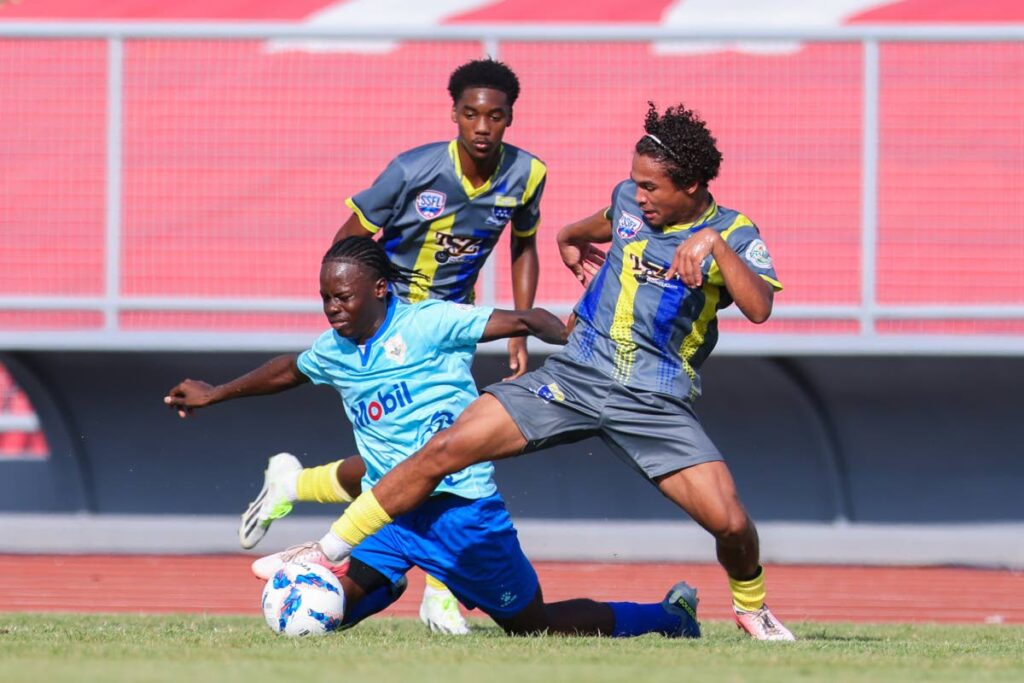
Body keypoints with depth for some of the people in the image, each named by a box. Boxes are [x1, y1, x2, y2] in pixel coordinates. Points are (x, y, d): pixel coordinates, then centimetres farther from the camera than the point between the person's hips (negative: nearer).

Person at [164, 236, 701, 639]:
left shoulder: (428, 324, -13)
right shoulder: (333, 351, 6)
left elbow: (527, 320, -15)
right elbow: (288, 371, 30)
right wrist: (214, 395, 40)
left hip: (459, 506, -5)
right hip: (386, 512, 5)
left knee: (533, 625, 5)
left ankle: (669, 615, 26)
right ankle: (386, 587, 19)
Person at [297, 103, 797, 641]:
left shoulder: (734, 234, -8)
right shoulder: (630, 200, 5)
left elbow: (759, 308, -26)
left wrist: (714, 244, -33)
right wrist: (573, 238, 43)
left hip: (656, 404, -3)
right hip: (575, 375, 3)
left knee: (731, 523, -17)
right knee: (445, 449, -11)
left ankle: (751, 606, 19)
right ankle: (328, 551, 0)